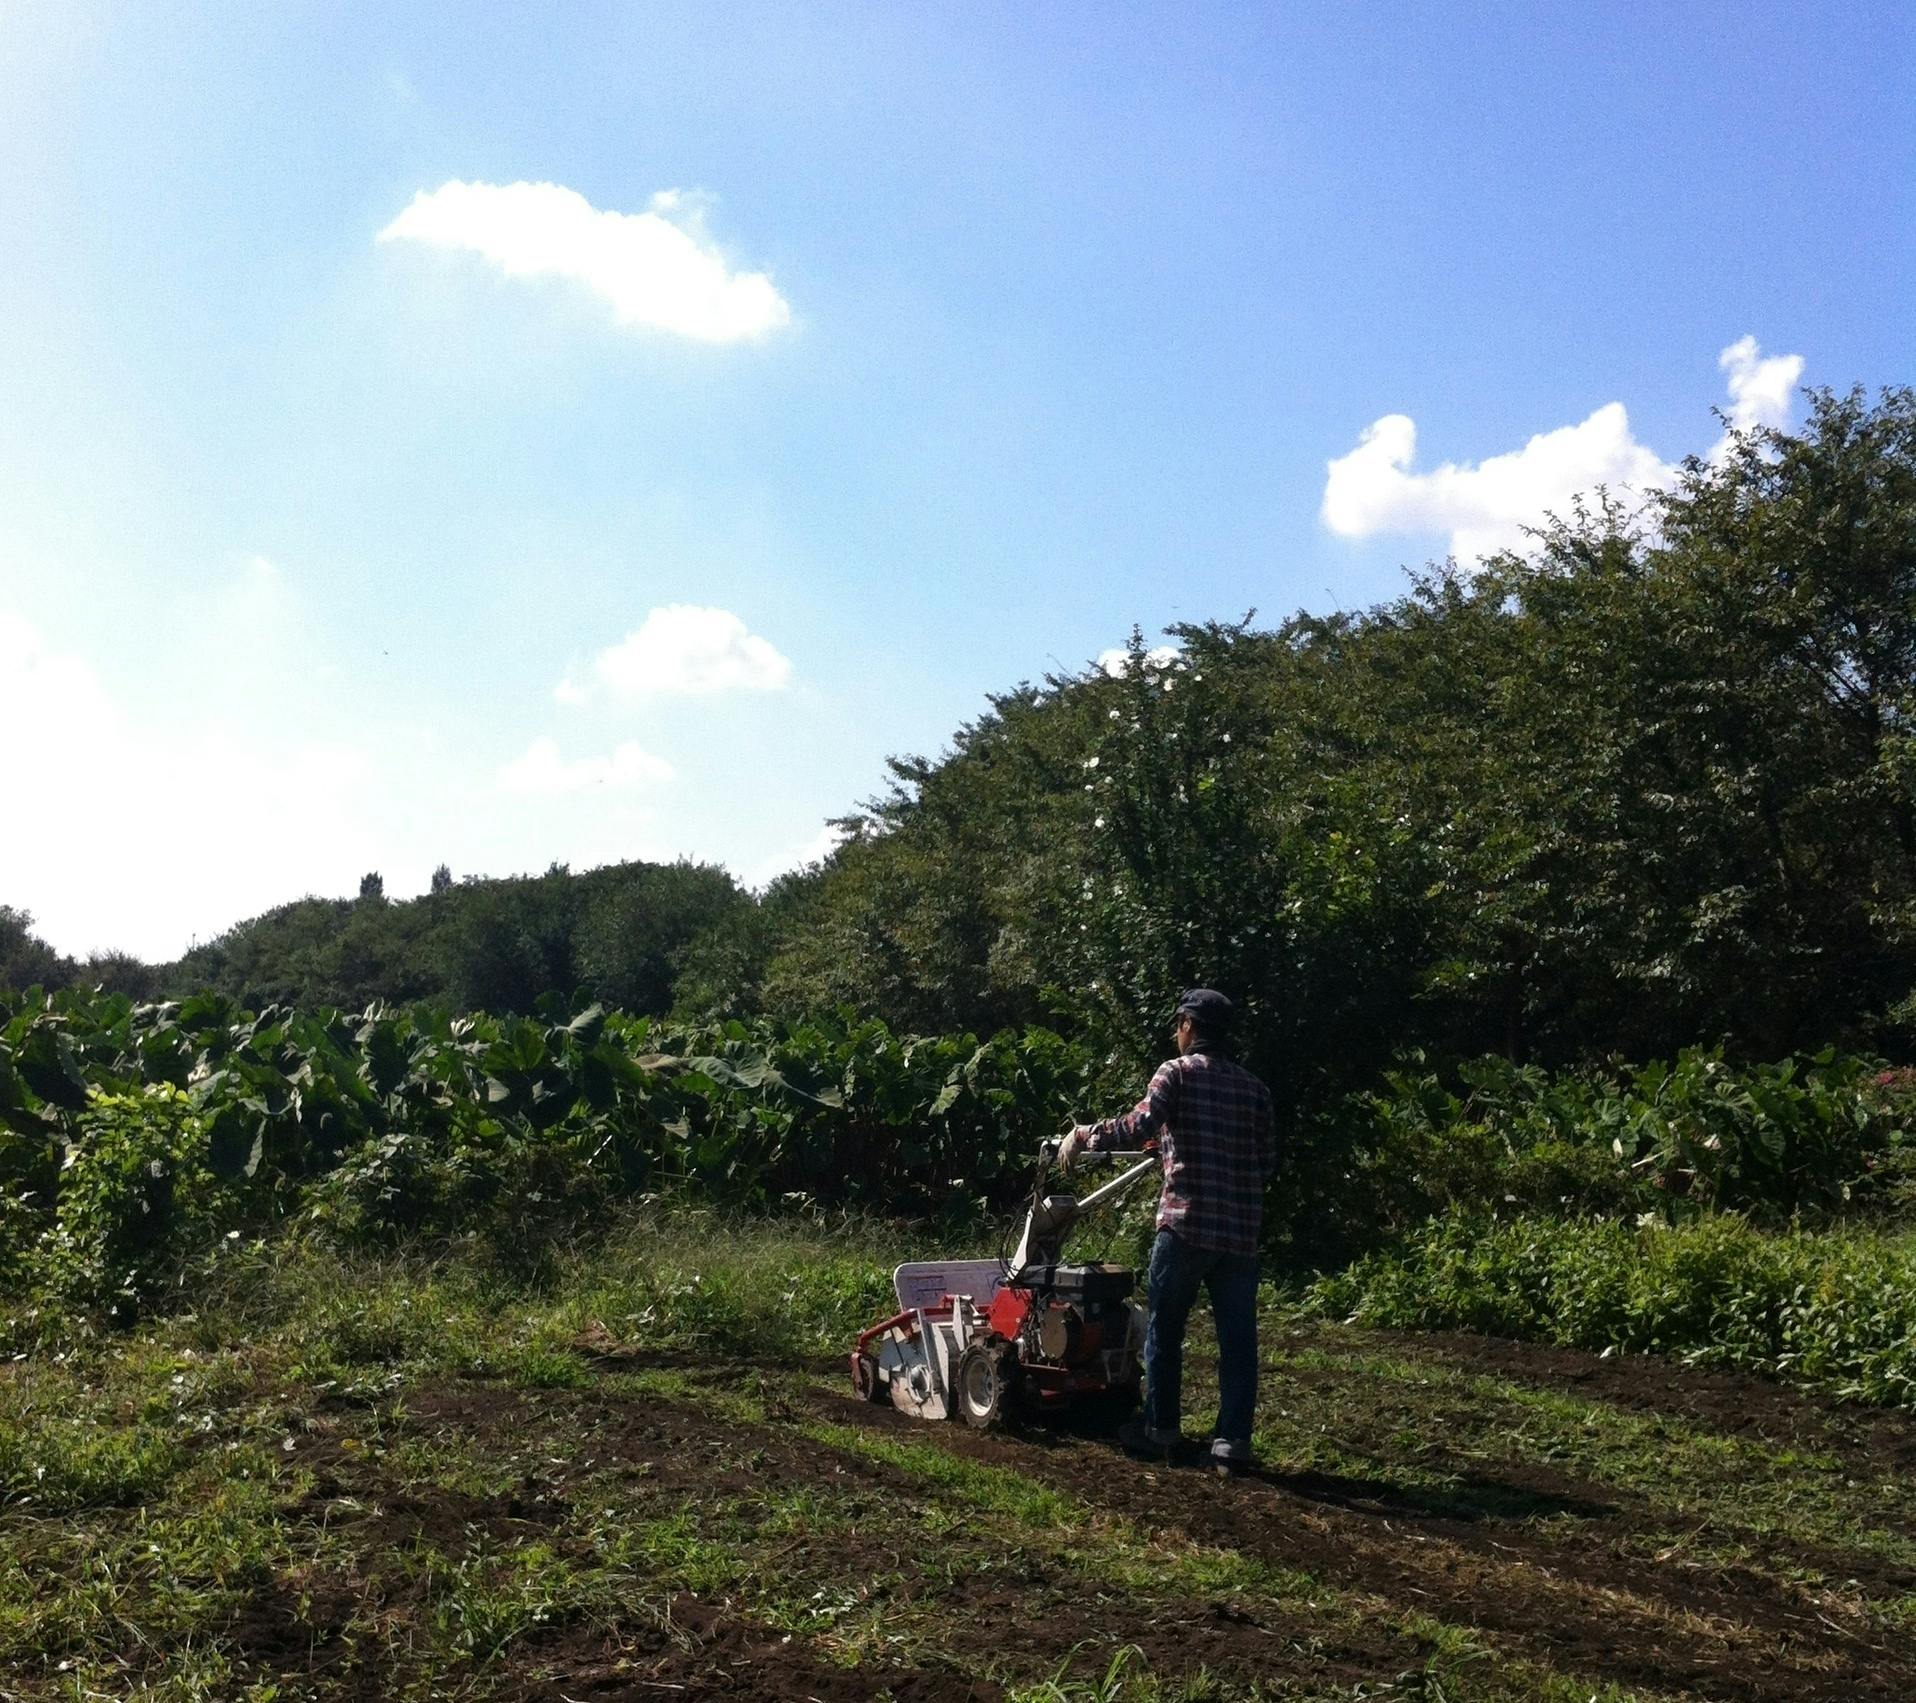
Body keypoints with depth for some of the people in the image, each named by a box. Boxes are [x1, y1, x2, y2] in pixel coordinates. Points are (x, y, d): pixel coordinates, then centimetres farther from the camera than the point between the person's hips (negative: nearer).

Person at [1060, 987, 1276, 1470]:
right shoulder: (1254, 1087, 13)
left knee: (1164, 1331, 9)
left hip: (1186, 1223, -4)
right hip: (1242, 1230, 4)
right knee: (1238, 1338, 5)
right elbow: (1268, 1162, 14)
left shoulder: (1178, 1073, -3)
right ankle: (1233, 1441, 5)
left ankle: (1159, 1430, 17)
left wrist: (1082, 1136, -5)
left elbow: (1137, 1128, -17)